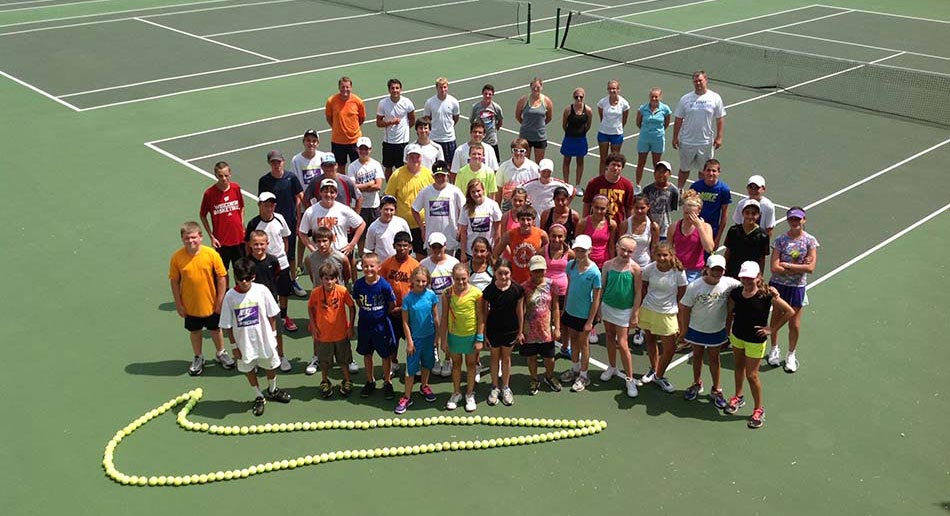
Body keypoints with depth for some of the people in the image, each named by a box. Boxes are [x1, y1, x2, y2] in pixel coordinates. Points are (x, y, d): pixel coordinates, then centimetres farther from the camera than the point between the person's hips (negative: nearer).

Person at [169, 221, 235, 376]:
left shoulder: (211, 254, -18)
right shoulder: (177, 257, -14)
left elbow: (222, 277, -10)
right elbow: (174, 281, -5)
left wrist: (220, 301, -8)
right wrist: (178, 304, -3)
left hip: (210, 304, -1)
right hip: (190, 305, 1)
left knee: (215, 330, 19)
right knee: (194, 331, 19)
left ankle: (221, 354, 43)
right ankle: (198, 358, 41)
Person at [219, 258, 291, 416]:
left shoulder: (261, 290, -16)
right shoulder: (230, 296, -15)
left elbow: (272, 314, -4)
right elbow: (228, 325, -7)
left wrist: (273, 334, -1)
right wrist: (234, 345, -4)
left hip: (264, 339, 0)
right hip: (244, 342, 0)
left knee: (270, 366, 20)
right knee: (249, 369, 17)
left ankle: (272, 391, 49)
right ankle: (259, 397, 41)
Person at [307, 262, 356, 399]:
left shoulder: (342, 291, -19)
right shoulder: (316, 292, -17)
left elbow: (352, 307, -6)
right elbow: (310, 308, 1)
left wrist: (351, 327, -6)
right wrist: (313, 326, -2)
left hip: (341, 333, 0)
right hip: (323, 334, 0)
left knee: (344, 360, 18)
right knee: (324, 361, 18)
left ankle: (347, 381, 38)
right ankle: (325, 382, 40)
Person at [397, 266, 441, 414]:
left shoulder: (431, 295, -9)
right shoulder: (408, 298, -15)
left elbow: (436, 317, 0)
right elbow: (405, 322, -10)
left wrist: (438, 335, 2)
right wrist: (409, 341, -10)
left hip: (429, 336, 3)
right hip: (415, 337, -3)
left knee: (427, 363, 20)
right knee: (411, 368, 3)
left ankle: (424, 386, 43)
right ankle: (407, 397, 12)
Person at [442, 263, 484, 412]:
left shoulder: (476, 293, -15)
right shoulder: (447, 294, -11)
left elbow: (480, 317, -8)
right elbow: (444, 317, -4)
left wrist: (480, 339, -8)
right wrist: (444, 339, -3)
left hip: (471, 335, -1)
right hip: (454, 335, 1)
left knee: (471, 364, 14)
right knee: (456, 363, 17)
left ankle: (470, 395, 29)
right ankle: (456, 393, 33)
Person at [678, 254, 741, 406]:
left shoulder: (729, 284, -17)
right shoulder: (694, 286, -20)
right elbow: (685, 308, -11)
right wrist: (684, 329, -5)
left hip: (717, 330, 0)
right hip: (696, 329, 0)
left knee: (714, 358, 14)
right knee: (697, 355, 18)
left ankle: (716, 390, 29)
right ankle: (697, 384, 38)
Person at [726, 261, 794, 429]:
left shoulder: (767, 295, -24)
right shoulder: (736, 293, -11)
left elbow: (789, 312, -17)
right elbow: (729, 311, 8)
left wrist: (772, 329, -14)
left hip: (755, 340, -5)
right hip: (737, 335, 5)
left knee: (751, 375, 1)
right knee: (739, 367, 23)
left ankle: (759, 410, 20)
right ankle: (738, 397, 46)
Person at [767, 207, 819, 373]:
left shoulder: (810, 240, -7)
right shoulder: (780, 240, -9)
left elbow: (810, 268, -16)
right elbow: (774, 267, -17)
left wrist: (786, 265, -17)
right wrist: (799, 267, -17)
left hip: (797, 287, 0)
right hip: (778, 284, 0)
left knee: (794, 324, 7)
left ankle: (791, 354, 28)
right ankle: (774, 349, 36)